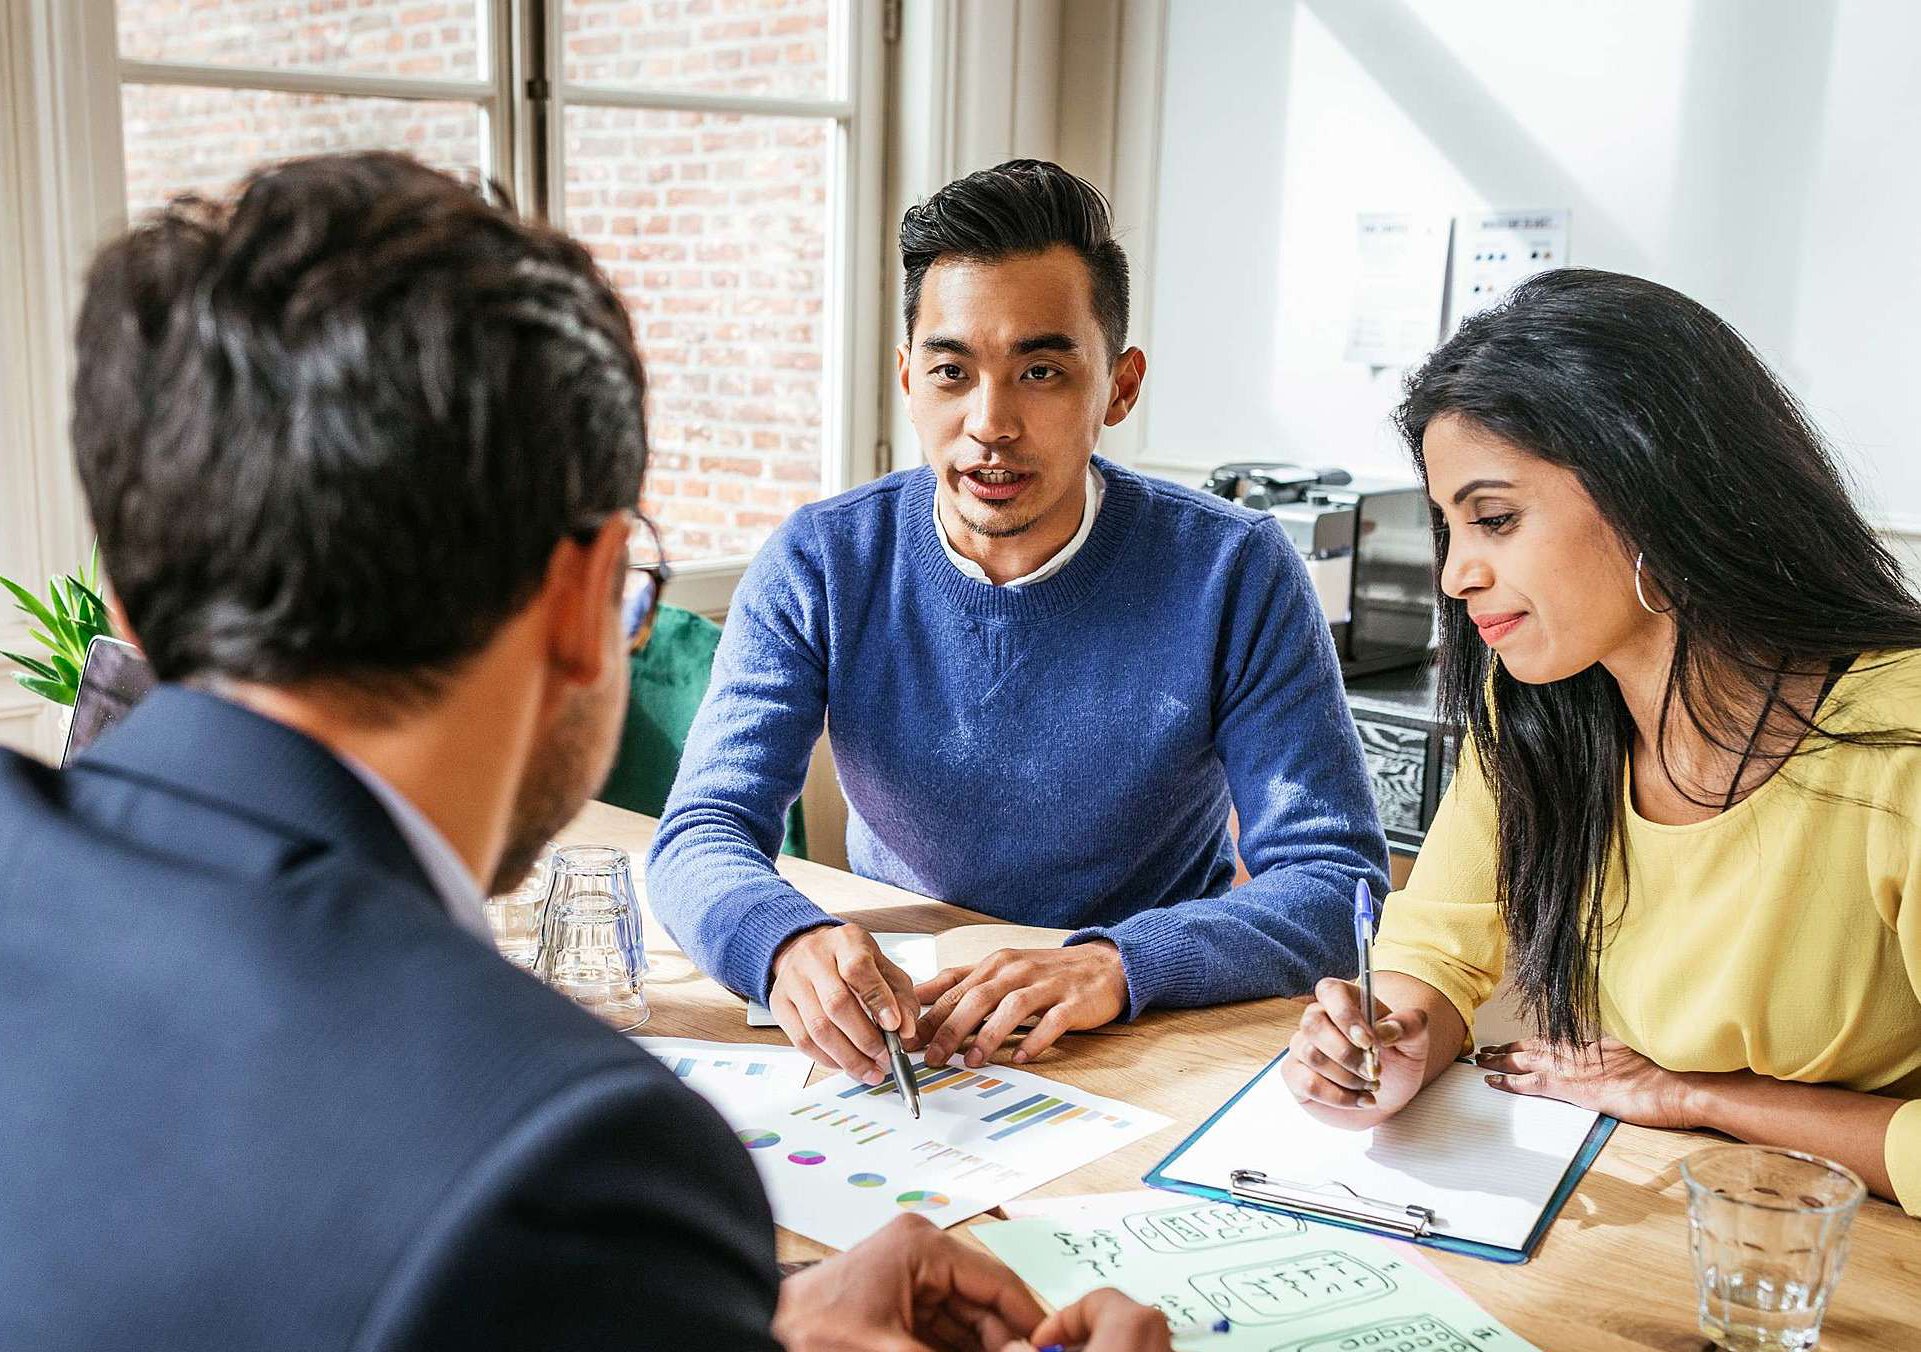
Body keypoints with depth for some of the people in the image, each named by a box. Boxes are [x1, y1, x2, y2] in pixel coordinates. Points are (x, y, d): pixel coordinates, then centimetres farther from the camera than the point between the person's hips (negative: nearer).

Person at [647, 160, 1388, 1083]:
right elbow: (701, 835, -10)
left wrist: (1122, 963, -32)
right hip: (889, 1033, 2)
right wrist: (788, 941, -34)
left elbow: (1339, 882, -14)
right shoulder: (817, 565, -6)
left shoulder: (1234, 574, -11)